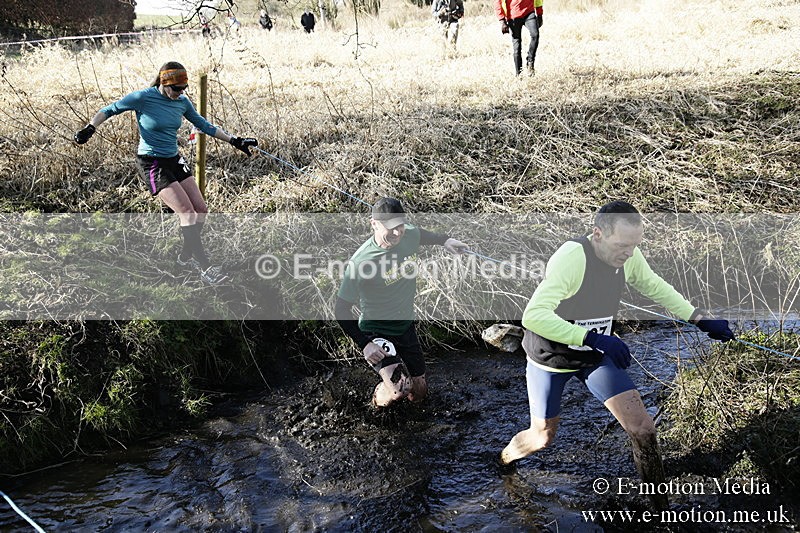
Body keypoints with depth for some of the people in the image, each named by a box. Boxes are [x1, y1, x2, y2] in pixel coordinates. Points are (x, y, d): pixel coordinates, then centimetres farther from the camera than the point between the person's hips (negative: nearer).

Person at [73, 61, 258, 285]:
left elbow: (203, 125, 14)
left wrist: (235, 141, 13)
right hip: (151, 163, -7)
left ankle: (186, 256, 22)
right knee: (187, 211, -16)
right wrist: (90, 128, -20)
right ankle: (205, 267, -11)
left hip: (174, 160, 7)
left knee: (201, 209, 2)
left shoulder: (182, 102, 3)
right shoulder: (143, 98, -14)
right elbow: (109, 110, -4)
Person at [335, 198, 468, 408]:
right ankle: (381, 392, 9)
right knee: (400, 389, -27)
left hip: (406, 327, 6)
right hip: (376, 333, -6)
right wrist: (364, 345, -24)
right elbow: (342, 310, -19)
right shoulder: (361, 262, -29)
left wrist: (444, 240, 7)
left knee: (419, 393, 16)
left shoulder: (409, 234, -12)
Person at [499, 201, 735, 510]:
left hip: (595, 356, 5)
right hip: (549, 358, -5)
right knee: (542, 439, 10)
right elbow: (533, 315, -45)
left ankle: (662, 509, 15)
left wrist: (699, 318, 2)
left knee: (642, 428, -4)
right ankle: (503, 460, 45)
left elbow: (654, 286, 8)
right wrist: (593, 338, -51)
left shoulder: (627, 255, -14)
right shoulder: (571, 258, -35)